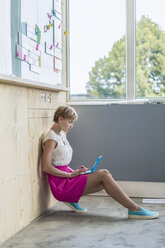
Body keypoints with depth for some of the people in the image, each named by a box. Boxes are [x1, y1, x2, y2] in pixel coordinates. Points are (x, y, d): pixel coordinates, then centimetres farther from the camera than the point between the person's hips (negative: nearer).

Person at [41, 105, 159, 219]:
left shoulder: (61, 135, 16)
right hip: (61, 186, -9)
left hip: (66, 179, 9)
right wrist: (70, 174, -16)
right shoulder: (51, 138, -13)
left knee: (105, 174, -6)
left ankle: (72, 199, 1)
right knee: (103, 175, -18)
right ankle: (135, 209, -16)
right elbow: (46, 167, -20)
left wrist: (74, 171, 4)